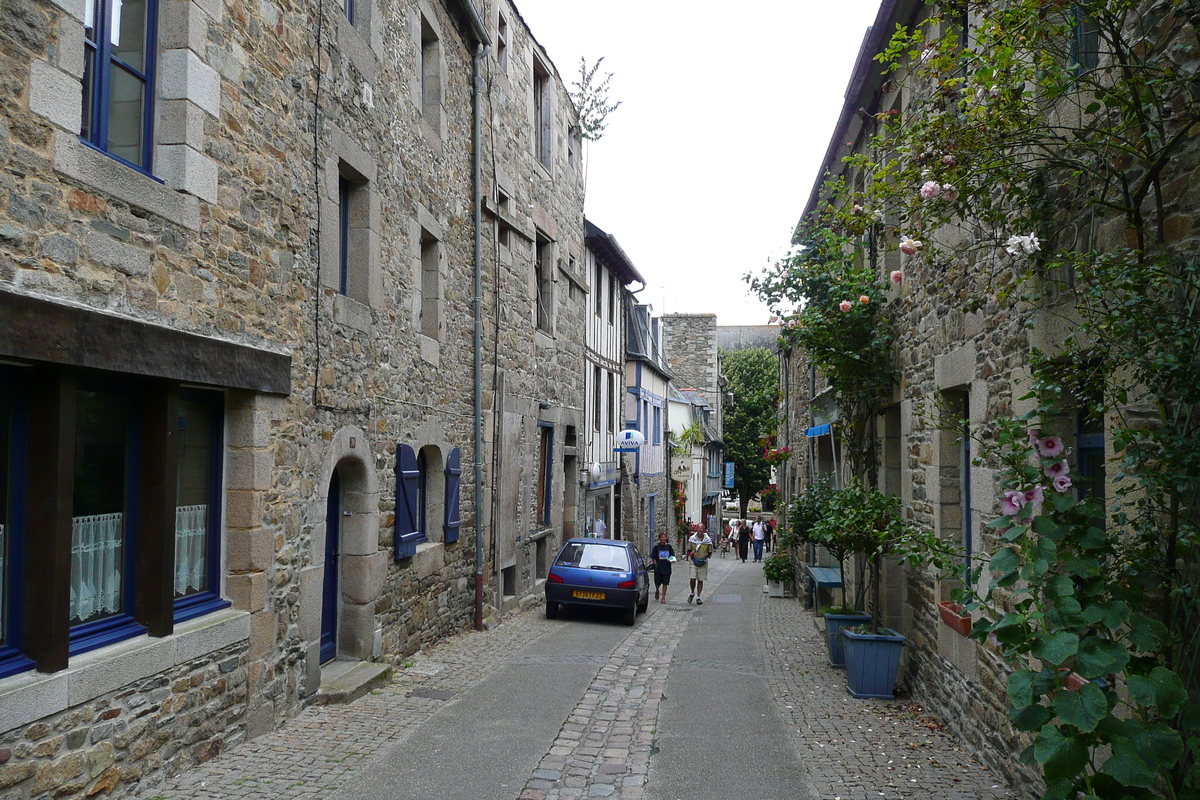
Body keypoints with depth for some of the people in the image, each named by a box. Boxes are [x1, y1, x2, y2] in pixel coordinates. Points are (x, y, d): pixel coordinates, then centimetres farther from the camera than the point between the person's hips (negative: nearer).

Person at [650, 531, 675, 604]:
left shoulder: (669, 546, 4)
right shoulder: (656, 547, -1)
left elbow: (673, 555, 12)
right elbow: (653, 558, 0)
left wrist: (671, 559, -8)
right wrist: (656, 565, -9)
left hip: (667, 568, 1)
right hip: (658, 568, -1)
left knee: (665, 583, 1)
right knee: (658, 582, 6)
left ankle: (663, 597, 8)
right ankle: (657, 591, 38)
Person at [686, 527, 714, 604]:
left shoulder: (708, 540, -3)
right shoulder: (692, 538, -2)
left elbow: (710, 552, 8)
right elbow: (689, 550, 9)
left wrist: (705, 557, -1)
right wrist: (691, 554, -4)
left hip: (703, 562, 1)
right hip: (693, 561, -1)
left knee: (700, 580, 5)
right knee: (693, 579, -10)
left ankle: (698, 597, 14)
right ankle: (692, 593, 15)